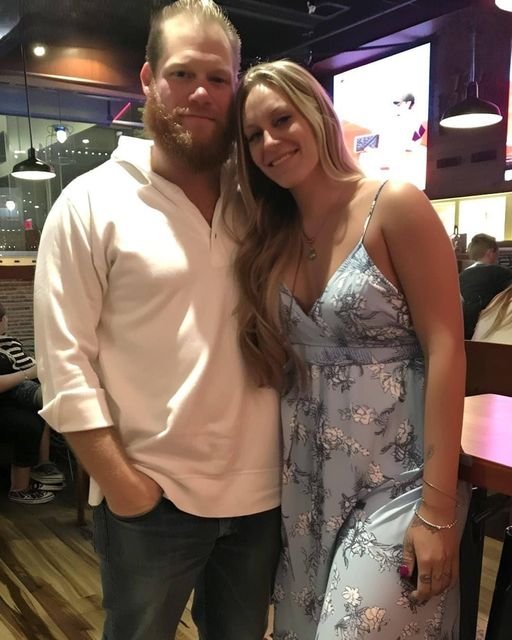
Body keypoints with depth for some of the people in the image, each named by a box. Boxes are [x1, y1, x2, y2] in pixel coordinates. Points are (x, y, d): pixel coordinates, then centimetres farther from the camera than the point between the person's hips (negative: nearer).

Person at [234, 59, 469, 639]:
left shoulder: (394, 208, -10)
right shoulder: (271, 237, 6)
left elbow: (445, 351, -14)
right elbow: (275, 364, 9)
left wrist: (438, 508, -17)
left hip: (394, 478, -5)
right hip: (305, 482, 6)